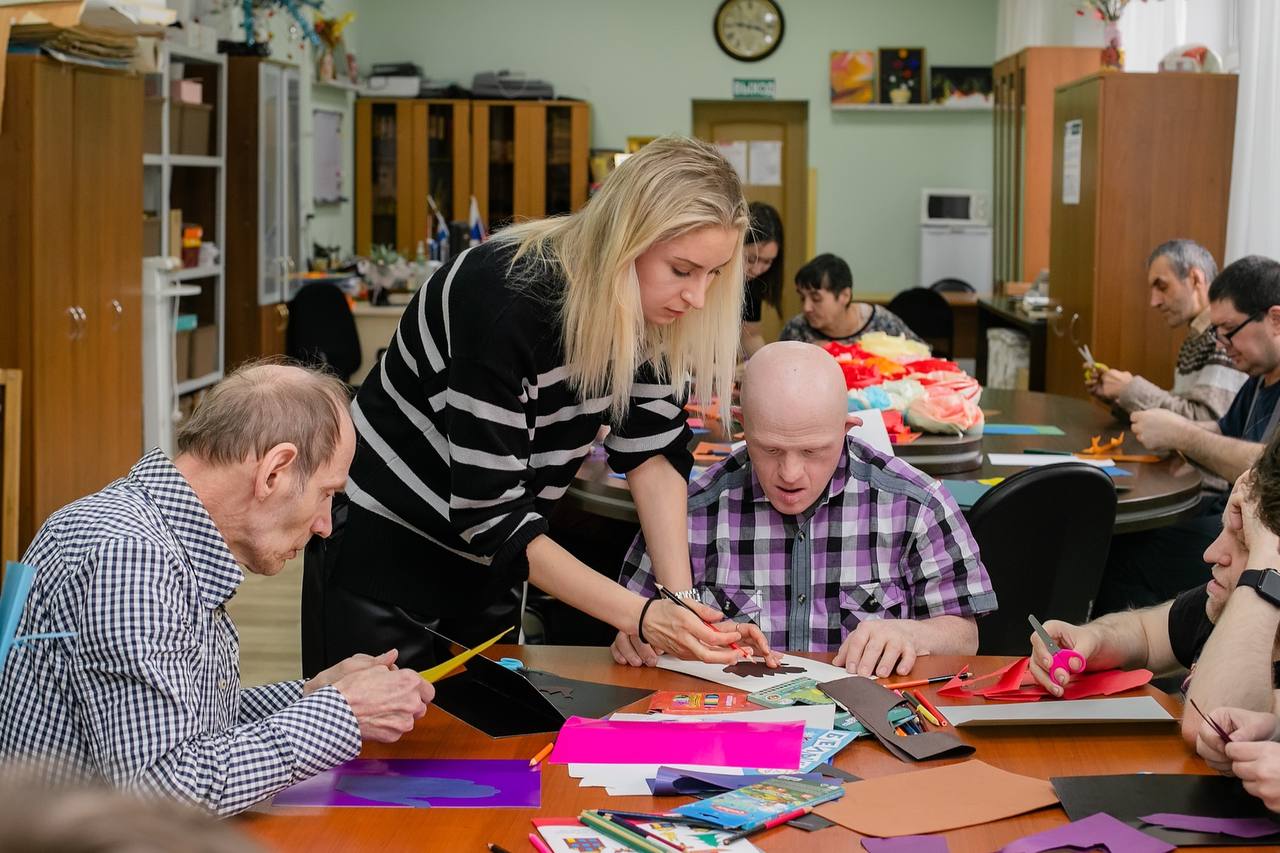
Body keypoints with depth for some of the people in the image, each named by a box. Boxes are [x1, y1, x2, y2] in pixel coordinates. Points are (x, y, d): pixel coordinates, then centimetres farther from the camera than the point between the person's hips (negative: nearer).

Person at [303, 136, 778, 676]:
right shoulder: (506, 298, -31)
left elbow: (651, 448, -4)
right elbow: (486, 511, -30)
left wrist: (680, 599, -17)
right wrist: (641, 616, -32)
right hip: (382, 550, -6)